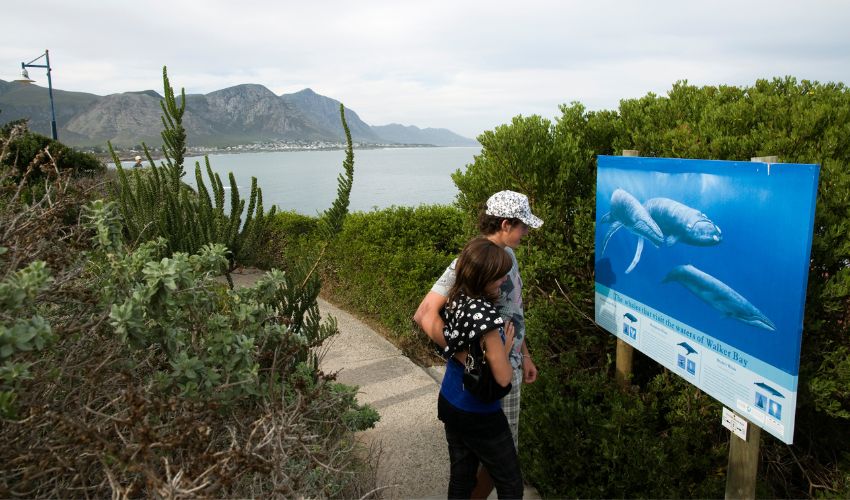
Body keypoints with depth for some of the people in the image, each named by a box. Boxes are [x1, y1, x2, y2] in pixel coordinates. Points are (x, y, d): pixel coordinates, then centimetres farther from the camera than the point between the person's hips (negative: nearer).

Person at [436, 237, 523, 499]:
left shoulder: (456, 299, -7)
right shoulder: (485, 317, -30)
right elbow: (503, 378, -25)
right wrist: (506, 346, -8)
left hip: (449, 404, 7)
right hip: (479, 416, -7)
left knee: (460, 478, 20)